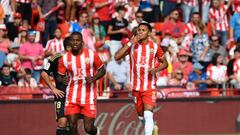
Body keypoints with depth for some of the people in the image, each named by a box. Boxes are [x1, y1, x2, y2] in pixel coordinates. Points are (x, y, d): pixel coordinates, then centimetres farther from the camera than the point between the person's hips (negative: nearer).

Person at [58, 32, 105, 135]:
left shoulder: (92, 55, -4)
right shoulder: (64, 59, 0)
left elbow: (102, 70, 6)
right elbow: (60, 77, 10)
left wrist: (93, 78, -14)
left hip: (89, 96, -2)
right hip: (72, 96, 2)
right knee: (72, 126, -7)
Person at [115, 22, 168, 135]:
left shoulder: (155, 47, -2)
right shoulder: (132, 46, 1)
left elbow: (165, 63, 9)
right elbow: (117, 57, -12)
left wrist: (156, 69, -12)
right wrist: (130, 43, -16)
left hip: (150, 86, -3)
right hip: (136, 86, 3)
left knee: (148, 114, -19)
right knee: (141, 115, 14)